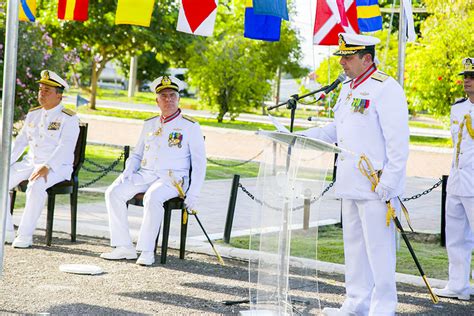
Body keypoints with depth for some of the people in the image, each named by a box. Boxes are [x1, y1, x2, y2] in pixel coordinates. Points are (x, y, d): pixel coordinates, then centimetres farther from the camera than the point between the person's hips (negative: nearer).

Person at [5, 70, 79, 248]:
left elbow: (65, 148, -20)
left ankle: (25, 235, -29)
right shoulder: (33, 114, 14)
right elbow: (21, 141, 15)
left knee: (36, 186, -37)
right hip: (30, 162, 7)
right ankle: (6, 231, -6)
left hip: (56, 167, -7)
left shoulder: (68, 119, -8)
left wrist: (46, 167, -33)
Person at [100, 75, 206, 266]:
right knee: (114, 192, -19)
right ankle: (124, 247, -17)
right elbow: (136, 154, 26)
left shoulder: (190, 126, 3)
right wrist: (128, 171, 2)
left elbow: (199, 163, 0)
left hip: (173, 178, -5)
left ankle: (147, 251, -28)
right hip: (145, 174, 5)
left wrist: (193, 195, -10)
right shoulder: (150, 124, 19)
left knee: (152, 198, -37)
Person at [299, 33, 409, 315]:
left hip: (377, 186, -10)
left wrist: (389, 183, -20)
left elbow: (398, 142, -17)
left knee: (378, 247, -6)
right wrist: (303, 137, 12)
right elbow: (337, 130, 25)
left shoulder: (386, 89, -13)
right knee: (354, 244, 15)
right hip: (351, 184, 10)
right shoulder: (348, 88, 16)